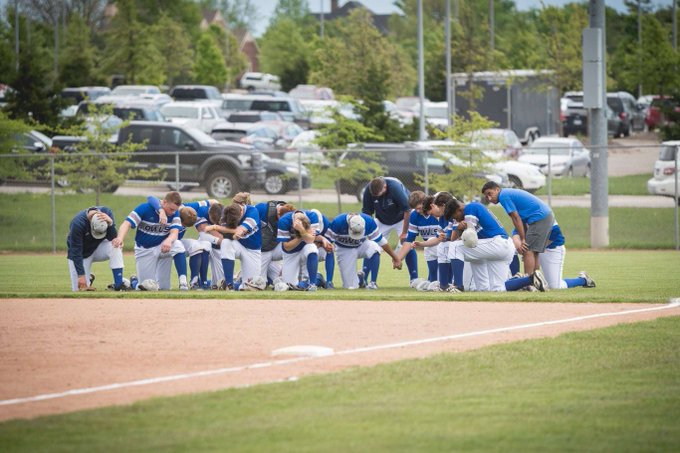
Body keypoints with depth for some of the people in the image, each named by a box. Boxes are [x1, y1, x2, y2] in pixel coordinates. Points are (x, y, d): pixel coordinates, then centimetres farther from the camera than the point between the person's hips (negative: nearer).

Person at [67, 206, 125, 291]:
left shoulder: (106, 212, -22)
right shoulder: (77, 223, -32)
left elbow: (112, 239, -21)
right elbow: (76, 252, -28)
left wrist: (110, 223, -38)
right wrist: (81, 275, -31)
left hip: (97, 247, 3)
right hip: (83, 254, -3)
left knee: (115, 247, -28)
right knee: (79, 288, -10)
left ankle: (118, 284, -22)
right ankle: (88, 278, 25)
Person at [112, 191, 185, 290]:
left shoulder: (174, 213, -10)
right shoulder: (145, 208, -18)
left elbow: (175, 232, -22)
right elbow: (127, 224, -26)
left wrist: (168, 240, -48)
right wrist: (120, 238, -48)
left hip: (162, 248, 2)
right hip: (145, 251, -2)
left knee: (177, 245, -32)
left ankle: (183, 281, -21)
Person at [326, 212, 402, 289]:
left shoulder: (369, 221, -24)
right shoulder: (338, 222, -30)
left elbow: (380, 240, -13)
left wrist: (395, 257, -10)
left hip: (361, 245, 1)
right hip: (344, 250, -1)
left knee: (374, 248, -35)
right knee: (351, 286, -12)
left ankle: (373, 282, -25)